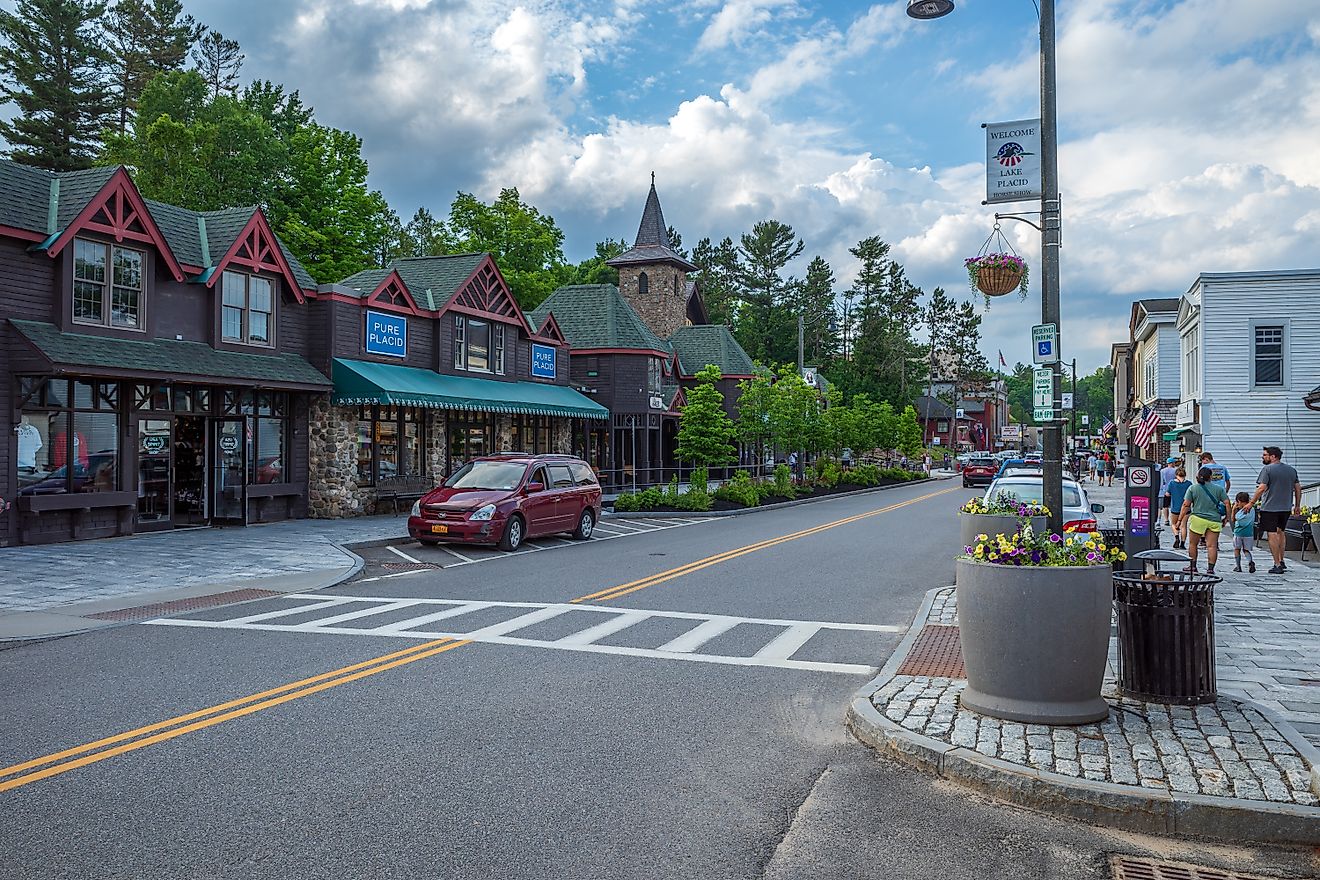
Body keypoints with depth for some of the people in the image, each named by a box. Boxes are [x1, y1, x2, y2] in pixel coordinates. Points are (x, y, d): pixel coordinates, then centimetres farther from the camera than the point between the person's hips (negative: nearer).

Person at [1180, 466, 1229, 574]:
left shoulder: (1193, 488, 2)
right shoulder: (1219, 488, 7)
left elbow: (1186, 505, -2)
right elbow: (1227, 503, 3)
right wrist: (1227, 517, 13)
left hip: (1198, 519, -1)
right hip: (1214, 520, 2)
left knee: (1193, 544, 12)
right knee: (1212, 546, 2)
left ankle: (1193, 566, 16)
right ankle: (1211, 568, -2)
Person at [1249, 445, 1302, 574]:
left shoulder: (1267, 469, -9)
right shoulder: (1292, 470, 10)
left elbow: (1262, 488, -16)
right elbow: (1298, 489, 12)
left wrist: (1251, 503, -11)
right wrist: (1297, 506, 20)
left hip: (1270, 508, -6)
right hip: (1286, 508, 6)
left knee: (1272, 535, -2)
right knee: (1280, 532, 21)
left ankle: (1277, 565, -3)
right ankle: (1281, 561, 20)